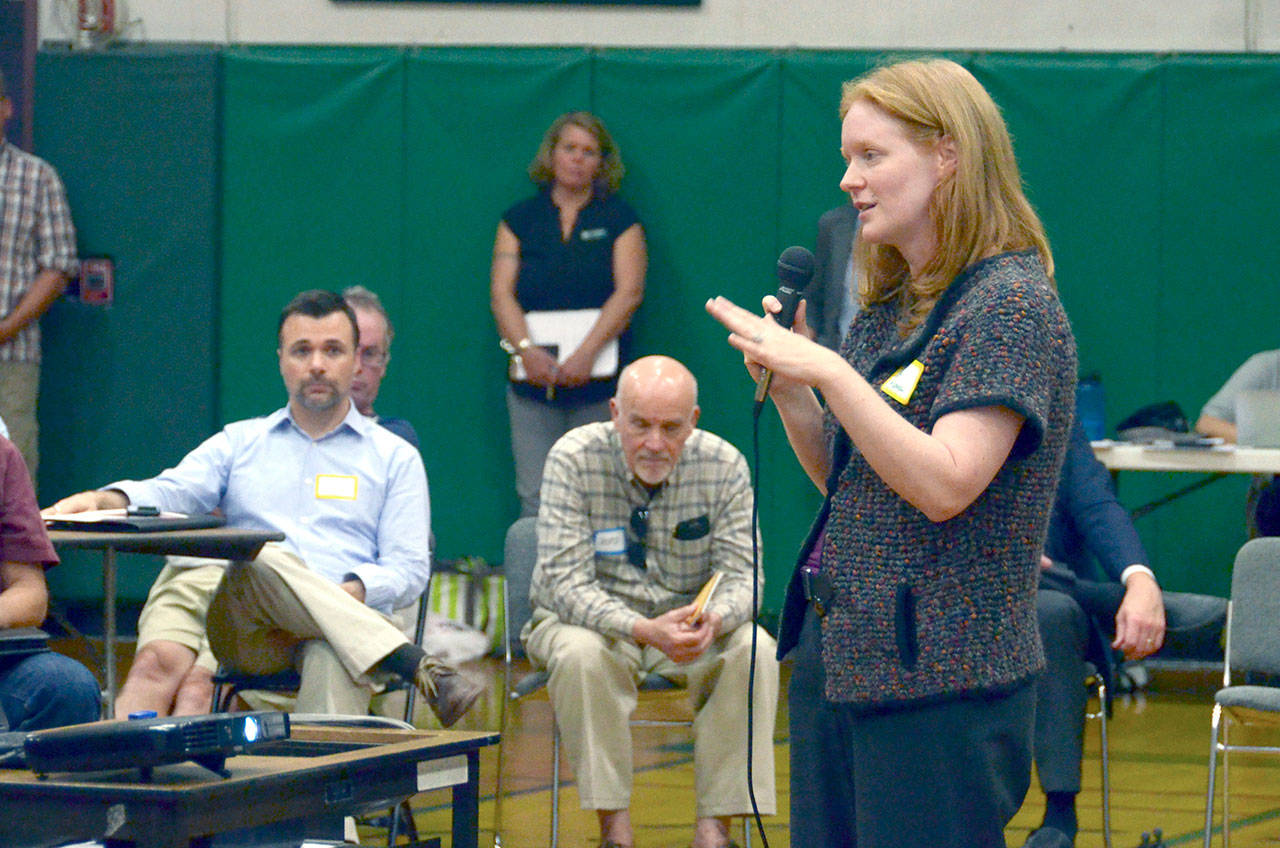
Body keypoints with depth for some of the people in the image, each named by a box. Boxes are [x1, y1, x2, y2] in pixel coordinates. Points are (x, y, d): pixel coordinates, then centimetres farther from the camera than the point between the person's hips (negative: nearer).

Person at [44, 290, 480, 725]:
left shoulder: (395, 457, 20)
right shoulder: (240, 443, 25)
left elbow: (409, 568, 9)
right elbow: (170, 492, 8)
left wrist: (354, 591, -14)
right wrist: (103, 500, -15)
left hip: (352, 621, -1)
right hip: (246, 633, 1)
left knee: (333, 658, -39)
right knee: (261, 559, -35)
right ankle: (421, 668, -42)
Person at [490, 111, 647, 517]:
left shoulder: (619, 219, 8)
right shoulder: (521, 219, 12)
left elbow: (629, 293, -2)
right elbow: (501, 293, 4)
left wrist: (586, 354, -14)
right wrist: (526, 350, -12)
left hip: (598, 380, -1)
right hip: (533, 378, 1)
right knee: (535, 498, -5)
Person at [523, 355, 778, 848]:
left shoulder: (723, 466, -10)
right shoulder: (574, 460, -17)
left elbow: (740, 575, -9)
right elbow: (566, 584, -22)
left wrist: (713, 619, -35)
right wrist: (646, 631, -39)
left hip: (688, 621, 2)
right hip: (588, 621, -2)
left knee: (754, 652, -26)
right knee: (581, 655, -35)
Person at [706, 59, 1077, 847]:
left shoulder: (1012, 304, -11)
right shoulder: (888, 307, 14)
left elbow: (944, 486, -22)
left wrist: (830, 373, -25)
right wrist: (788, 389, 4)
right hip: (838, 658, 9)